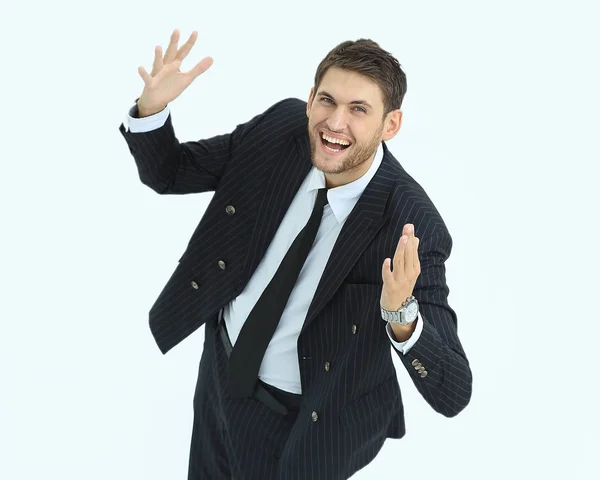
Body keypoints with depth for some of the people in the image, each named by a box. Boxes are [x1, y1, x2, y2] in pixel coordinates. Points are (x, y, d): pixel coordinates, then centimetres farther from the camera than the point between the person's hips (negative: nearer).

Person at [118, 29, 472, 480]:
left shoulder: (411, 225, -31)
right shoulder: (280, 127, -17)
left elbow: (453, 395, -31)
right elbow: (167, 172, -3)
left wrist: (401, 314, -51)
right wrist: (151, 107, -24)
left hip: (306, 423, -5)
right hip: (221, 371, 5)